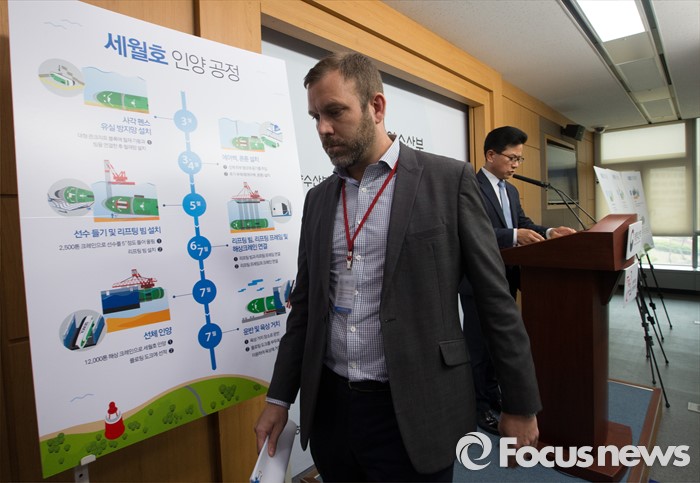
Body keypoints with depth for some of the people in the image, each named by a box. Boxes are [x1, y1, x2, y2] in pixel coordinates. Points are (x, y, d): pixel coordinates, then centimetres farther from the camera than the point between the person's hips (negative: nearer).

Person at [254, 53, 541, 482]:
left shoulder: (449, 180, -8)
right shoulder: (318, 198, 6)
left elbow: (496, 299, -6)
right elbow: (305, 305, 9)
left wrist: (521, 403, -2)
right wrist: (280, 398, 10)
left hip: (414, 413, -4)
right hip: (328, 408, 5)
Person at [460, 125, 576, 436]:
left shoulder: (511, 190, 15)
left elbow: (523, 223, 12)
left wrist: (548, 232, -6)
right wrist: (514, 236, -33)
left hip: (506, 279, 9)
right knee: (479, 344, 5)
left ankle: (493, 394, 37)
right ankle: (479, 406, 21)